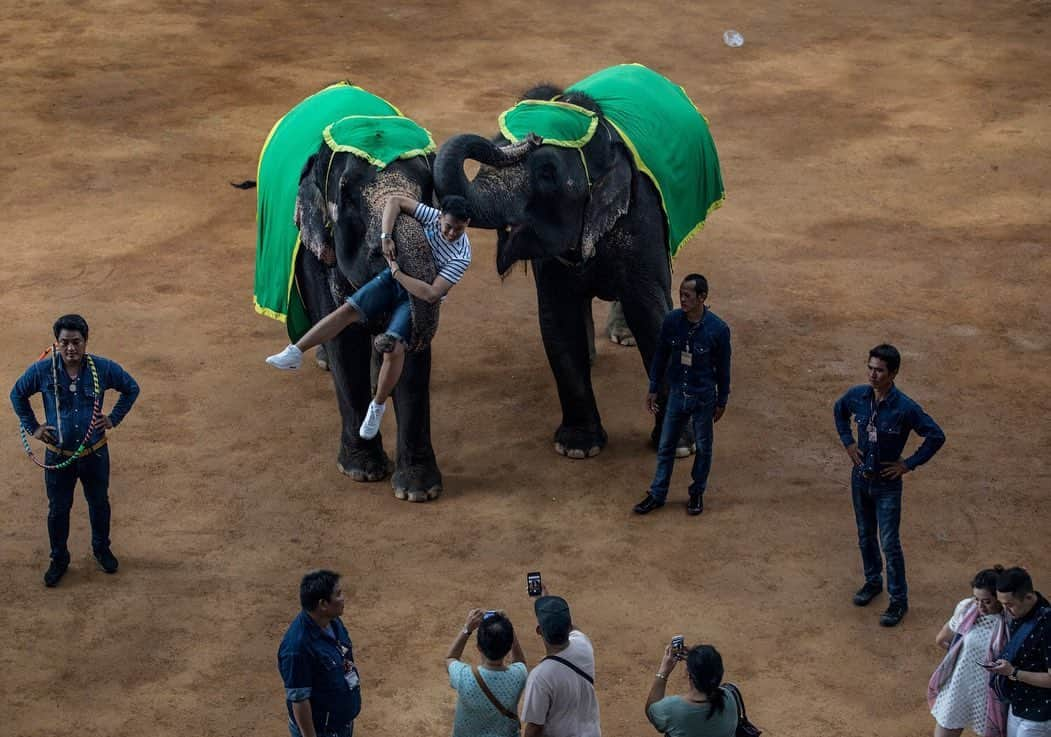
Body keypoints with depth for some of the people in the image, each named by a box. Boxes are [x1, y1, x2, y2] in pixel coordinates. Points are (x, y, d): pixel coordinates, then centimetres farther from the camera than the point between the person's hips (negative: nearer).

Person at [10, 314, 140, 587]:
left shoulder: (104, 368, -17)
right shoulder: (42, 370, -17)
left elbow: (132, 388, 2)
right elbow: (17, 394, 2)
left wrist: (114, 418, -3)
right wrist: (33, 427, 0)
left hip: (95, 454, 1)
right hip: (58, 456, -1)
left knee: (99, 504, 21)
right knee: (58, 509, 15)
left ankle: (101, 548, 46)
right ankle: (59, 559, 37)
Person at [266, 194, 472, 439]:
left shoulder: (461, 256, -24)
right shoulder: (433, 217, -14)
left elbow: (432, 294, -29)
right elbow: (394, 201, -10)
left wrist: (397, 273, -23)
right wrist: (386, 237, -22)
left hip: (417, 298, -4)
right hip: (393, 277, 4)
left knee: (394, 346, -24)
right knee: (348, 309, -14)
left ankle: (378, 406, -3)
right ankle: (295, 353, -10)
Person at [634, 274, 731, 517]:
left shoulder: (718, 329, -19)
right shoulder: (671, 321, -11)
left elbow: (723, 367, -7)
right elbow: (660, 357, 2)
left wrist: (722, 401, 0)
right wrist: (653, 389, 6)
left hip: (704, 398, -2)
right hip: (677, 394, 2)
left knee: (703, 447, 13)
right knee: (665, 446, 11)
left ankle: (697, 494, 31)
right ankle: (657, 495, 24)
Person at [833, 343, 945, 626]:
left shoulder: (905, 408, -25)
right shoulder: (857, 396, -10)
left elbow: (936, 436, -17)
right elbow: (839, 410, 13)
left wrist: (909, 464, -14)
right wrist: (848, 442, 5)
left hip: (887, 485, -5)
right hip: (860, 478, 5)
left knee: (889, 544, 1)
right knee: (865, 536, 21)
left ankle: (899, 600, 15)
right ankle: (873, 581, 42)